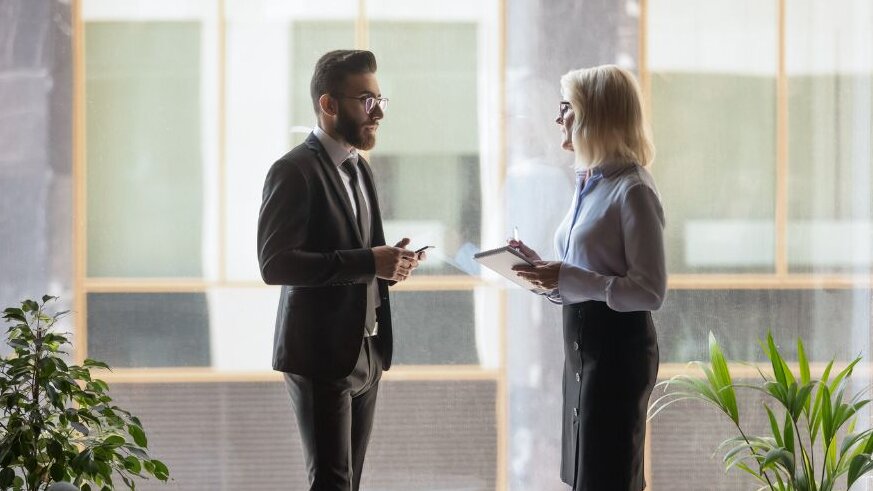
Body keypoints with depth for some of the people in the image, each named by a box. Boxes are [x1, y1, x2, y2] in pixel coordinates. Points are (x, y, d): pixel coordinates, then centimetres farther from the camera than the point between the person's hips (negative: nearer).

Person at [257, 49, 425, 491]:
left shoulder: (359, 168, 15)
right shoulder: (294, 171, -12)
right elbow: (275, 264, -21)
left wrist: (387, 264, 1)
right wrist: (366, 262, -24)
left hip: (365, 352, 8)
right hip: (321, 355, -8)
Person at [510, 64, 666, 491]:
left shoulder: (633, 190, -16)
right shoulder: (590, 183, 12)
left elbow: (650, 291, -19)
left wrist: (570, 279, -24)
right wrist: (542, 268, 2)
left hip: (617, 347, -9)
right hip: (582, 341, 9)